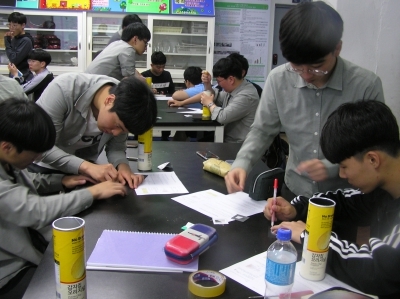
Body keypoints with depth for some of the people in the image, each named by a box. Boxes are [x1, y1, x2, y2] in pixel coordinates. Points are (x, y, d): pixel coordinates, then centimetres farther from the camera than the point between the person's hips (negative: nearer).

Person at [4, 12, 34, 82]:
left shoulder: (26, 41, -13)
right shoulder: (14, 39, 10)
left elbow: (14, 60, -19)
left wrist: (7, 42, -13)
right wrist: (9, 40, 2)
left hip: (24, 78, -8)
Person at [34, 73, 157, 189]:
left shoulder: (124, 109, -17)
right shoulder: (64, 89, -30)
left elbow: (116, 148, -8)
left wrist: (123, 166, -29)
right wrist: (87, 167, -38)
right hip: (43, 167, -3)